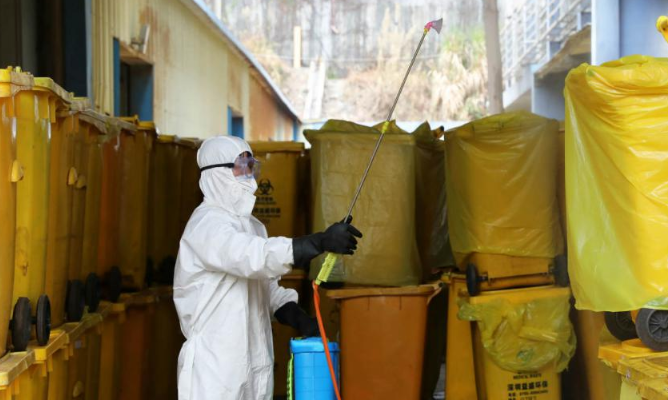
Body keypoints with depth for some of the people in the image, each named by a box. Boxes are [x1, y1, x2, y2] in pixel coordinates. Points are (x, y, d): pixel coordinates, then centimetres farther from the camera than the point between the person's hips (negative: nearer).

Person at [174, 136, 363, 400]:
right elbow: (255, 257, -30)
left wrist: (297, 317, 1)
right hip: (216, 359, -8)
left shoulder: (250, 225, 18)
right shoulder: (206, 225, -12)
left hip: (255, 360, 8)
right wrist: (322, 242, -36)